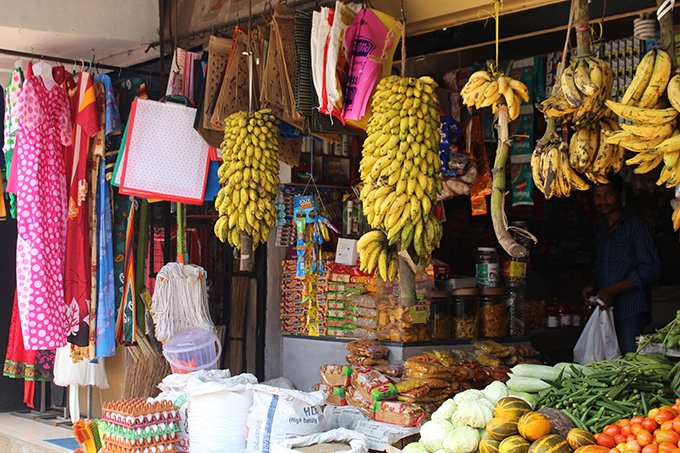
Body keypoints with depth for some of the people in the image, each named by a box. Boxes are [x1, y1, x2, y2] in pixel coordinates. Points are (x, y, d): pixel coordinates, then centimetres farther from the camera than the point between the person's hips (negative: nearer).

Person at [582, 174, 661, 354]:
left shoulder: (636, 225, -1)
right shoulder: (602, 233, 23)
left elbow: (651, 268, -10)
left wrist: (613, 290, -15)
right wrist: (592, 286, 5)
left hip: (631, 312, -6)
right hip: (607, 311, 6)